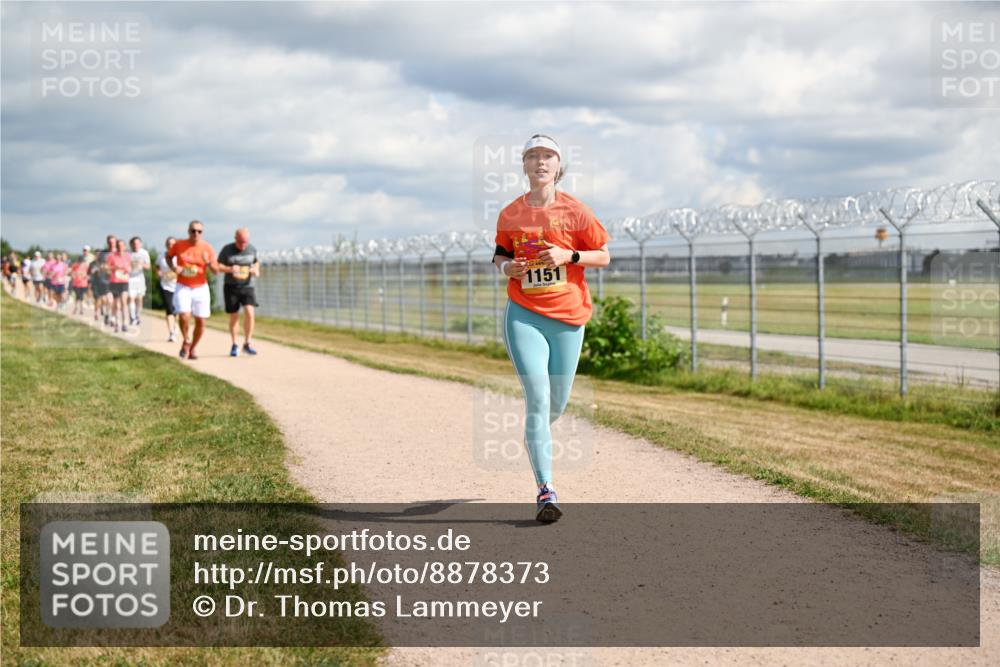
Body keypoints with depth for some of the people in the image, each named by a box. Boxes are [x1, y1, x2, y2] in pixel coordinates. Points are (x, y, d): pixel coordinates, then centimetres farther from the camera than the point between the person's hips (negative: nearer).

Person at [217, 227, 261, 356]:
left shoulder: (252, 249, 2)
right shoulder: (227, 249, -6)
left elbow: (256, 262, 19)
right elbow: (218, 265, -2)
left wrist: (256, 269, -3)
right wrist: (229, 269, -21)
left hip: (247, 286, 1)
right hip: (231, 287, -1)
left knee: (249, 313, -17)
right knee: (234, 317, 4)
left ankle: (247, 343, -7)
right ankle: (234, 345, 20)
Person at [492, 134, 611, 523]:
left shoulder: (574, 210, -2)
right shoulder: (510, 214, 3)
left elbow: (603, 256, 3)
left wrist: (569, 256, -13)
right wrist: (505, 266, -4)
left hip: (568, 318, 1)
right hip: (524, 316, -1)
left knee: (557, 404, 10)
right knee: (537, 400, -12)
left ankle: (535, 436, 47)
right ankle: (545, 491, -10)